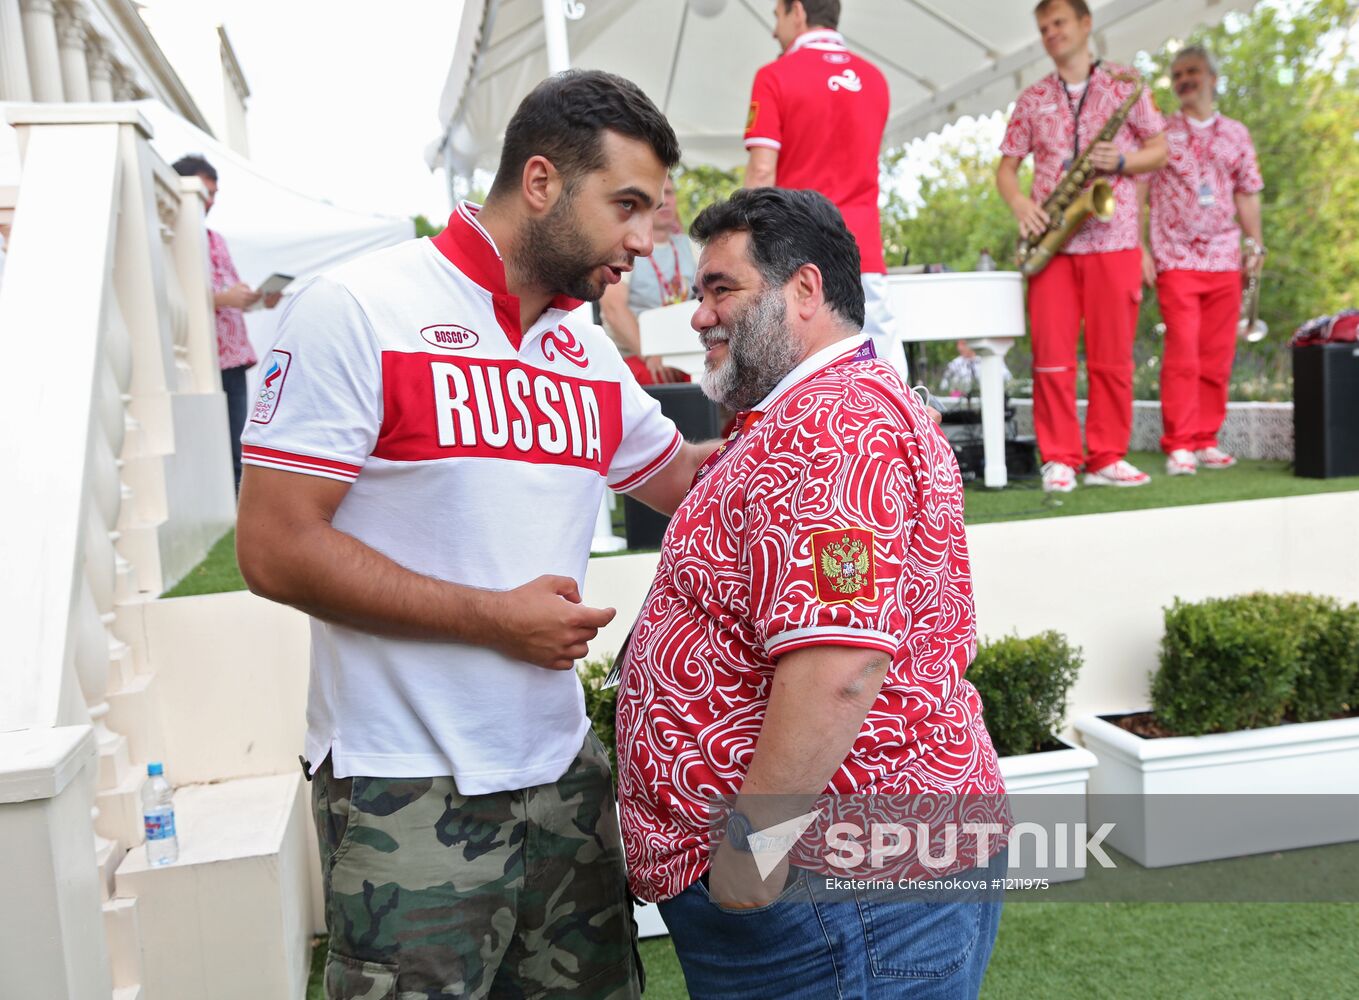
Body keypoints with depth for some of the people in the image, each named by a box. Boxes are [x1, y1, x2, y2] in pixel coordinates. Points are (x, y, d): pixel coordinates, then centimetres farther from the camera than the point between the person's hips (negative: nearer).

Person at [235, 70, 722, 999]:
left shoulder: (589, 349, 9)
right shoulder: (356, 311, -11)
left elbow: (681, 478, 21)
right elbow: (275, 548, -15)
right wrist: (493, 617, -15)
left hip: (564, 771, 7)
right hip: (410, 792, -6)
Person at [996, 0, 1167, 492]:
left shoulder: (1123, 84, 9)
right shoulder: (1032, 99, 14)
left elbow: (1159, 149, 10)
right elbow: (1007, 166, 13)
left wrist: (1121, 161, -11)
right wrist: (1019, 204, -7)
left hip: (1113, 238, -1)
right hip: (1053, 241, 1)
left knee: (1112, 354, 0)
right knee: (1051, 353, -5)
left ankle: (1107, 457, 8)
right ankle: (1059, 459, 2)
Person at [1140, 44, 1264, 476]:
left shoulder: (1236, 134, 15)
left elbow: (1247, 195, 17)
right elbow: (1137, 193, 1)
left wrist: (1256, 244, 7)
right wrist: (1140, 247, -8)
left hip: (1225, 261, 4)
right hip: (1176, 261, -3)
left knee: (1217, 357, 3)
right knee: (1182, 355, -10)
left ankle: (1205, 441, 11)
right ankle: (1178, 446, -6)